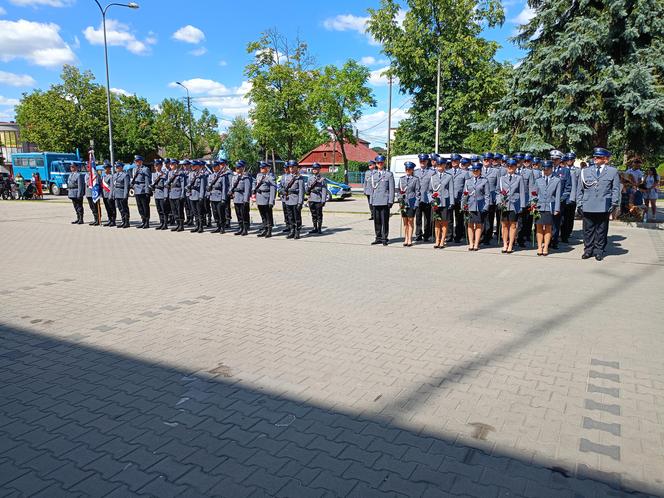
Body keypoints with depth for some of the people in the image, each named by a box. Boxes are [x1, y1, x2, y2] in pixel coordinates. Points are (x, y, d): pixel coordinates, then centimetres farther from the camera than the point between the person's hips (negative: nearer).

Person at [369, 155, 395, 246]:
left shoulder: (389, 174, 2)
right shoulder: (373, 175, 16)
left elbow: (391, 189, -1)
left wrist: (390, 201, -8)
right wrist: (371, 201, 13)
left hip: (385, 202, -4)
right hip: (375, 202, 4)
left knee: (385, 221, -3)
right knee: (377, 221, 6)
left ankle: (384, 238, 6)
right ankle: (378, 238, 15)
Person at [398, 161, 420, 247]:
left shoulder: (416, 179, -1)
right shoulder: (401, 179, 10)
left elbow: (417, 192, -2)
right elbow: (399, 191, 13)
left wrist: (416, 204, -8)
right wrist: (400, 201, 2)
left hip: (412, 202, -3)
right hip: (403, 202, 3)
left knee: (410, 222, 1)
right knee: (405, 222, 7)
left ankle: (410, 240, 7)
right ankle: (406, 239, 14)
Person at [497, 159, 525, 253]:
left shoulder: (519, 178, 7)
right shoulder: (501, 178, 13)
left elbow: (522, 192, 4)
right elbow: (497, 191, 12)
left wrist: (522, 206, -2)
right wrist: (499, 202, -4)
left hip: (515, 205, -2)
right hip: (504, 205, 2)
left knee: (513, 225, 2)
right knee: (504, 225, 4)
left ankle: (510, 245, 7)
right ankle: (505, 244, 12)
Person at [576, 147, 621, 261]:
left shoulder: (612, 171, 8)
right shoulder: (586, 171, 11)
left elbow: (616, 189, 6)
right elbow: (580, 189, 11)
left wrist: (614, 203, -2)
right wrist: (579, 204, 4)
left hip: (604, 208, -1)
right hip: (588, 207, 1)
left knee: (601, 230, 6)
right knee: (588, 230, 3)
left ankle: (599, 251, 13)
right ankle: (588, 250, 12)